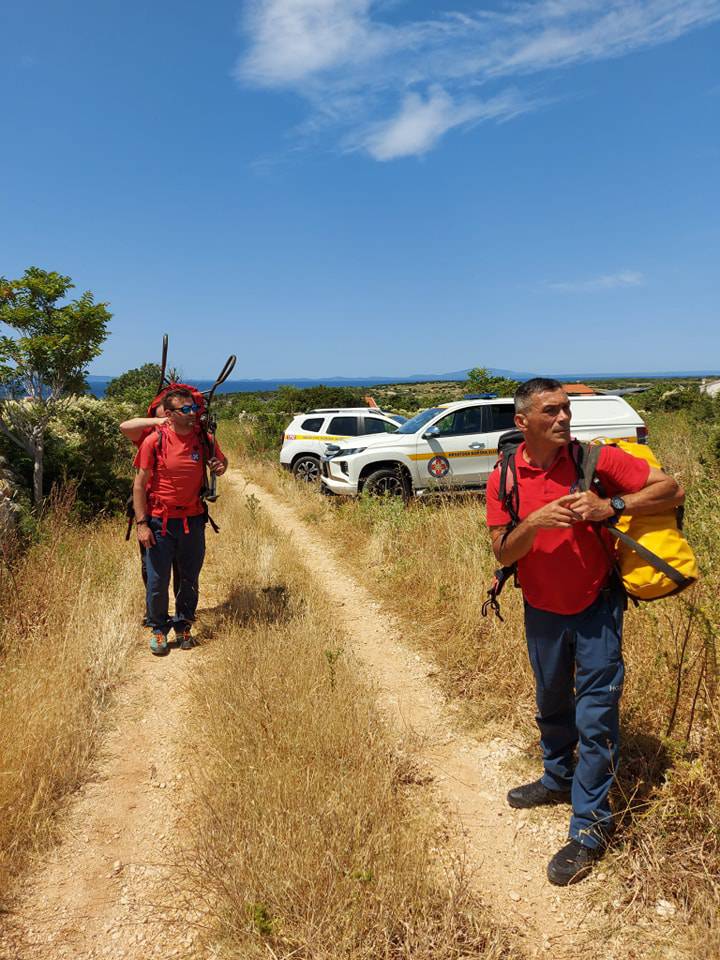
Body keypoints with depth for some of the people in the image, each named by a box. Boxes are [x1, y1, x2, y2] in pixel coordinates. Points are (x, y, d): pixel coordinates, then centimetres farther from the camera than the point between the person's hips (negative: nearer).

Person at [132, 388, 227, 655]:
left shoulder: (204, 438, -3)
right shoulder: (154, 441, -11)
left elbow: (221, 462, 17)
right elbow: (140, 484, -7)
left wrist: (220, 467, -9)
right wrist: (141, 524, -11)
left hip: (193, 520, 3)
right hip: (160, 522, -2)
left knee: (190, 580, 13)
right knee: (157, 581, 5)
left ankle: (183, 626, 32)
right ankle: (158, 629, 26)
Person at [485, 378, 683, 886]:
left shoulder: (596, 459, -16)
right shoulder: (504, 478, -9)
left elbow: (673, 489, -15)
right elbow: (503, 554, -10)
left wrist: (611, 507, -29)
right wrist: (533, 523, -29)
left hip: (596, 606, -3)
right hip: (542, 610, 3)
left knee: (595, 716, 1)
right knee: (552, 706, 22)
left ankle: (590, 828, 16)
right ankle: (558, 778, 47)